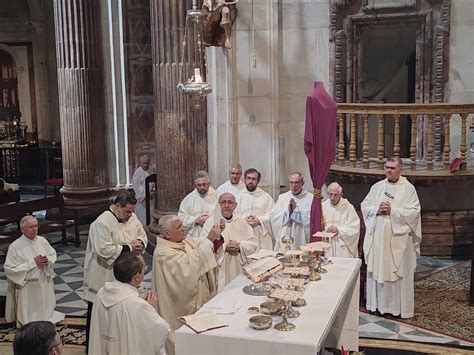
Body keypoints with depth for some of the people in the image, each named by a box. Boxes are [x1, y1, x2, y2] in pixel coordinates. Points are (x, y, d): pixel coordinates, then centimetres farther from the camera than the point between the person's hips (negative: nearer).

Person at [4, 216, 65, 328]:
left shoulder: (42, 240, -3)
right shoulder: (15, 247, -18)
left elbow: (53, 254, 10)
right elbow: (9, 269, -20)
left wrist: (47, 259, -14)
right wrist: (32, 263, -23)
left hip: (45, 283, 5)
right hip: (27, 287, -5)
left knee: (45, 309, 20)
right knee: (30, 315, 5)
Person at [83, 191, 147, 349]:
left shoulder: (132, 218, 4)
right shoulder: (102, 223, -20)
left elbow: (142, 234, 15)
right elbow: (104, 250, -26)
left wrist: (139, 242, -9)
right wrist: (128, 248, -22)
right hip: (104, 276, -7)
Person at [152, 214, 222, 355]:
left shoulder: (187, 242, 5)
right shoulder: (163, 252, -20)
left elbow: (210, 247, 9)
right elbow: (189, 263, -32)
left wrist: (217, 235, -12)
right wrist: (210, 239, -29)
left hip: (200, 299, 8)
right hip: (183, 308, -8)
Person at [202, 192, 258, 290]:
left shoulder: (241, 221, 12)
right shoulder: (210, 222, 1)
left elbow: (253, 243, 7)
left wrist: (240, 246, -11)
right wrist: (224, 247, -16)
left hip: (239, 269, 3)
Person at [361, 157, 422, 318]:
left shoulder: (408, 188, -3)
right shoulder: (377, 186, 10)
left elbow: (414, 212, -10)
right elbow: (364, 205, 9)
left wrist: (392, 211, -17)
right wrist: (377, 209, -10)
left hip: (398, 237, -4)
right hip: (377, 236, 4)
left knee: (399, 273, 1)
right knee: (377, 270, 9)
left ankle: (400, 307, 11)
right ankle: (378, 303, 20)